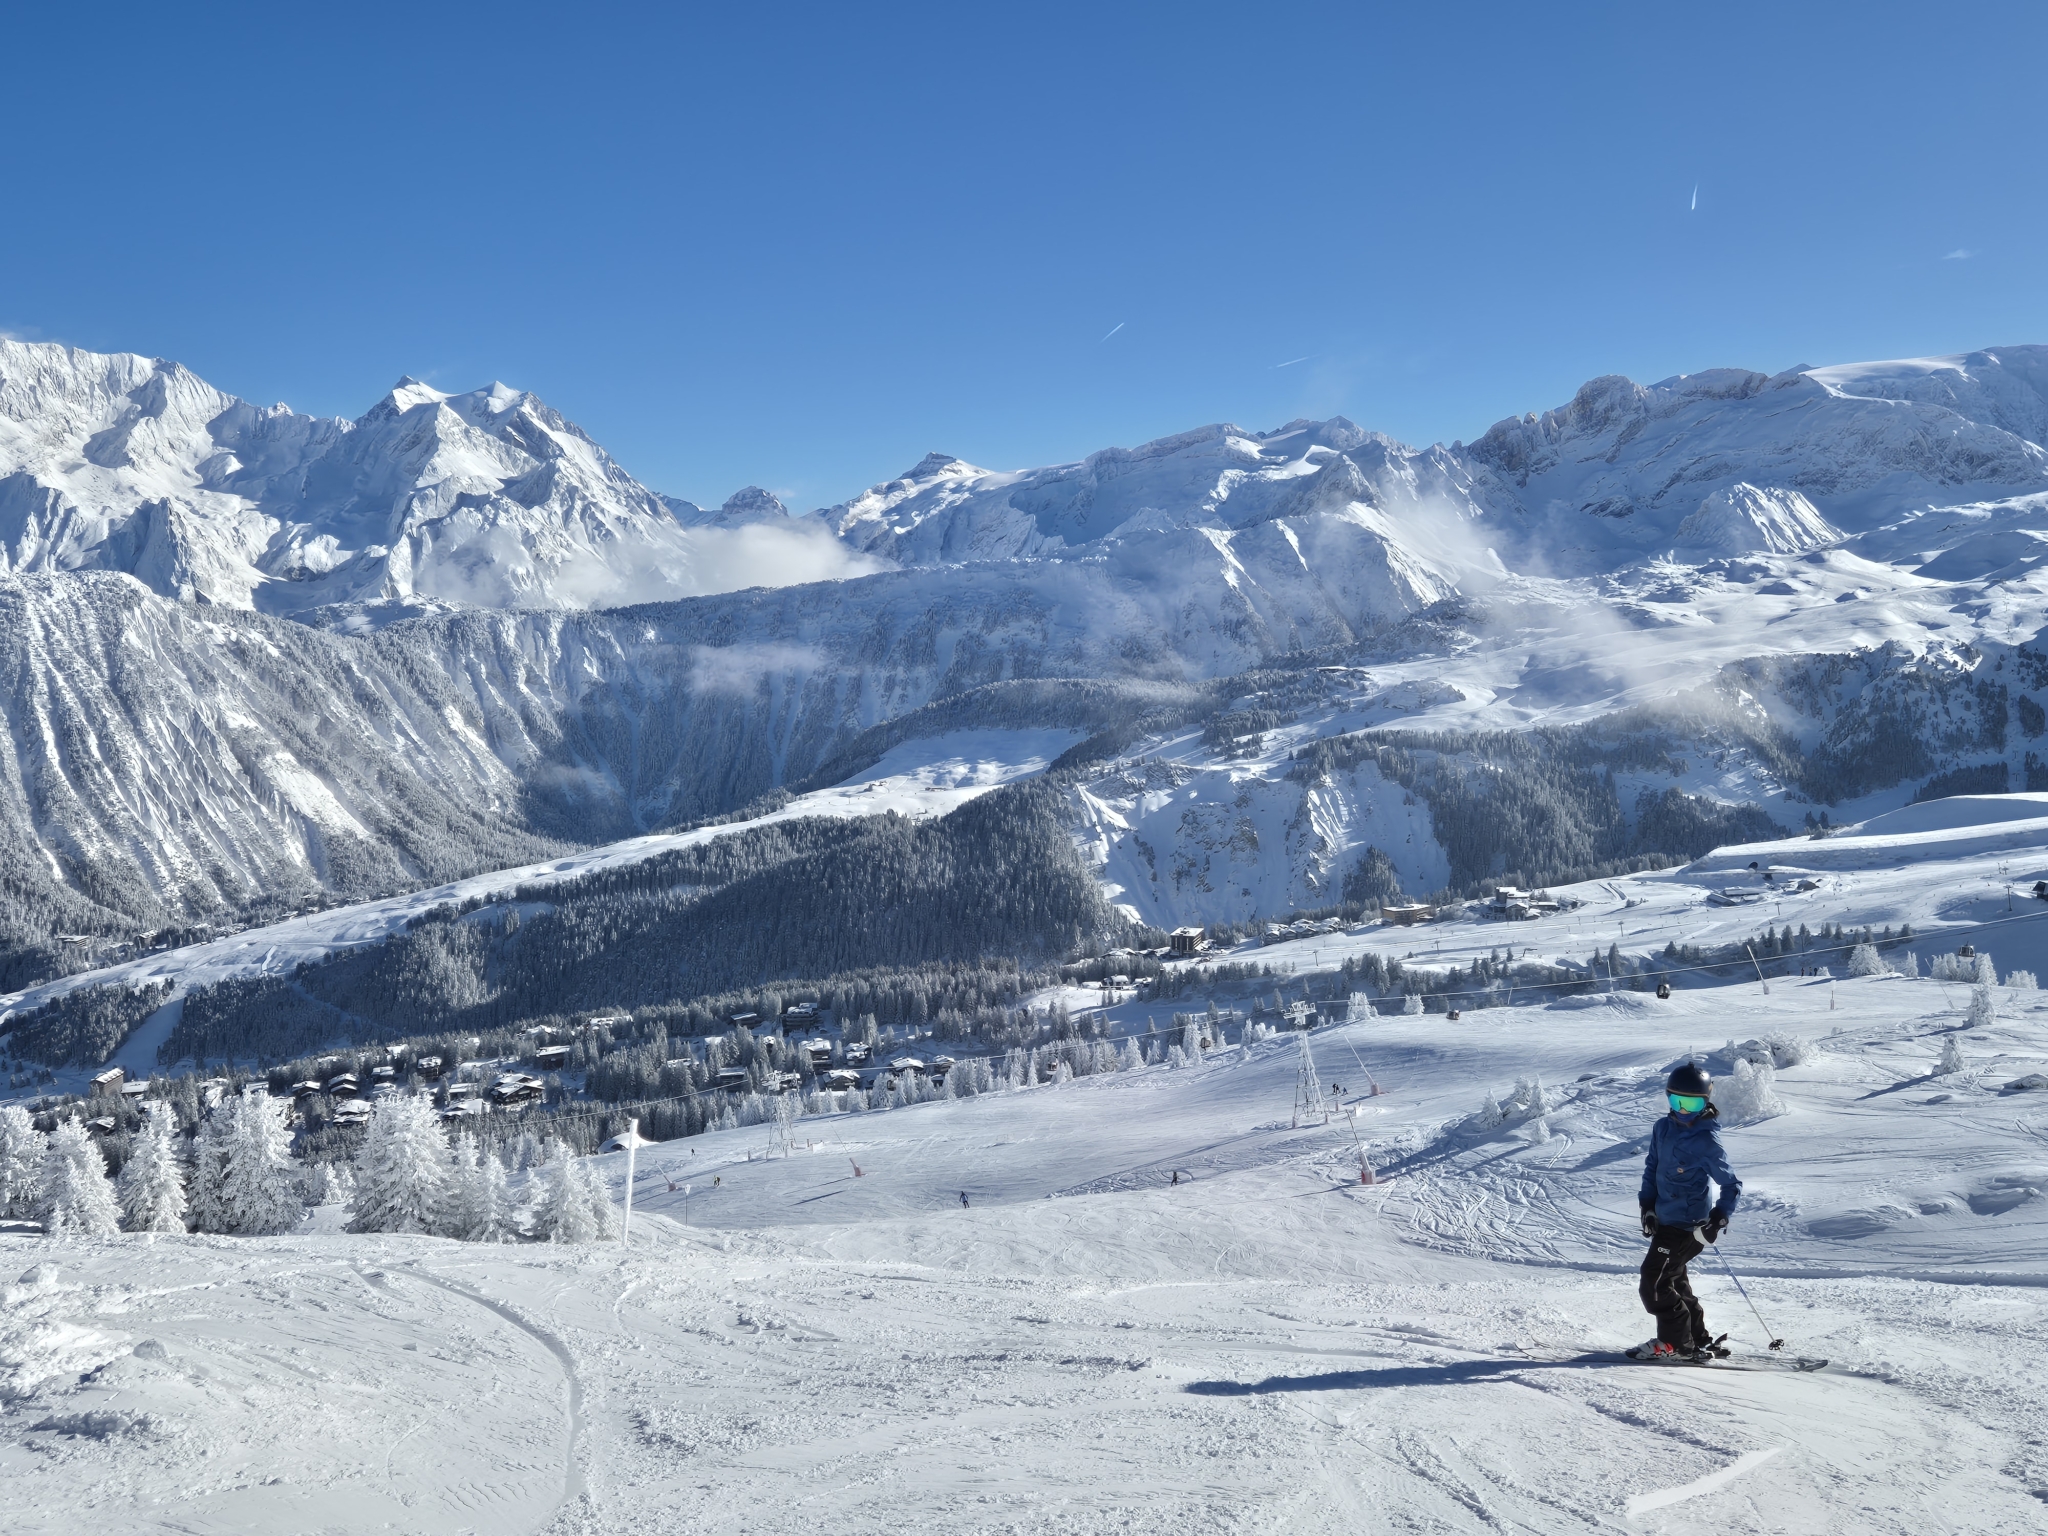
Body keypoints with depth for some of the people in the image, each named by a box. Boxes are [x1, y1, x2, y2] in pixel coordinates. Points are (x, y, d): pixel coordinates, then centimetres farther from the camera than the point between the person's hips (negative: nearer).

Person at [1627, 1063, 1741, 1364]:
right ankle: (1699, 1339, 31)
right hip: (1665, 1220, 8)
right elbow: (1652, 1168, 14)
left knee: (1654, 1285, -7)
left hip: (1686, 1225, -8)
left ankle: (1678, 1345, 4)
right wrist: (1647, 1205, 5)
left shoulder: (1706, 1141, -17)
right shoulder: (1663, 1129, 3)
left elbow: (1732, 1186, -11)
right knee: (1673, 1281, 19)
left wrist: (1719, 1219, -22)